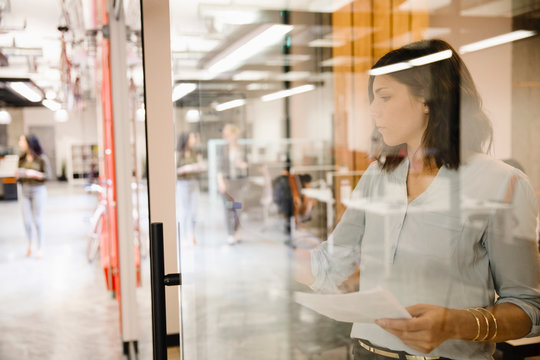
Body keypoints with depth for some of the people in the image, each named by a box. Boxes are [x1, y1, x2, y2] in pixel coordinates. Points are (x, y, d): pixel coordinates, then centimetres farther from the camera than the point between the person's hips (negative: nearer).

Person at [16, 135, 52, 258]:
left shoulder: (42, 158, -7)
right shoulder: (22, 157, 5)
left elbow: (47, 175, -7)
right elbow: (19, 174, 14)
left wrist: (35, 174, -22)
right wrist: (18, 174, -8)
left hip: (38, 190, -3)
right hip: (24, 190, 3)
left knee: (37, 220, 3)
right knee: (26, 221, 4)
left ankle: (39, 247, 17)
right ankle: (30, 243, 28)